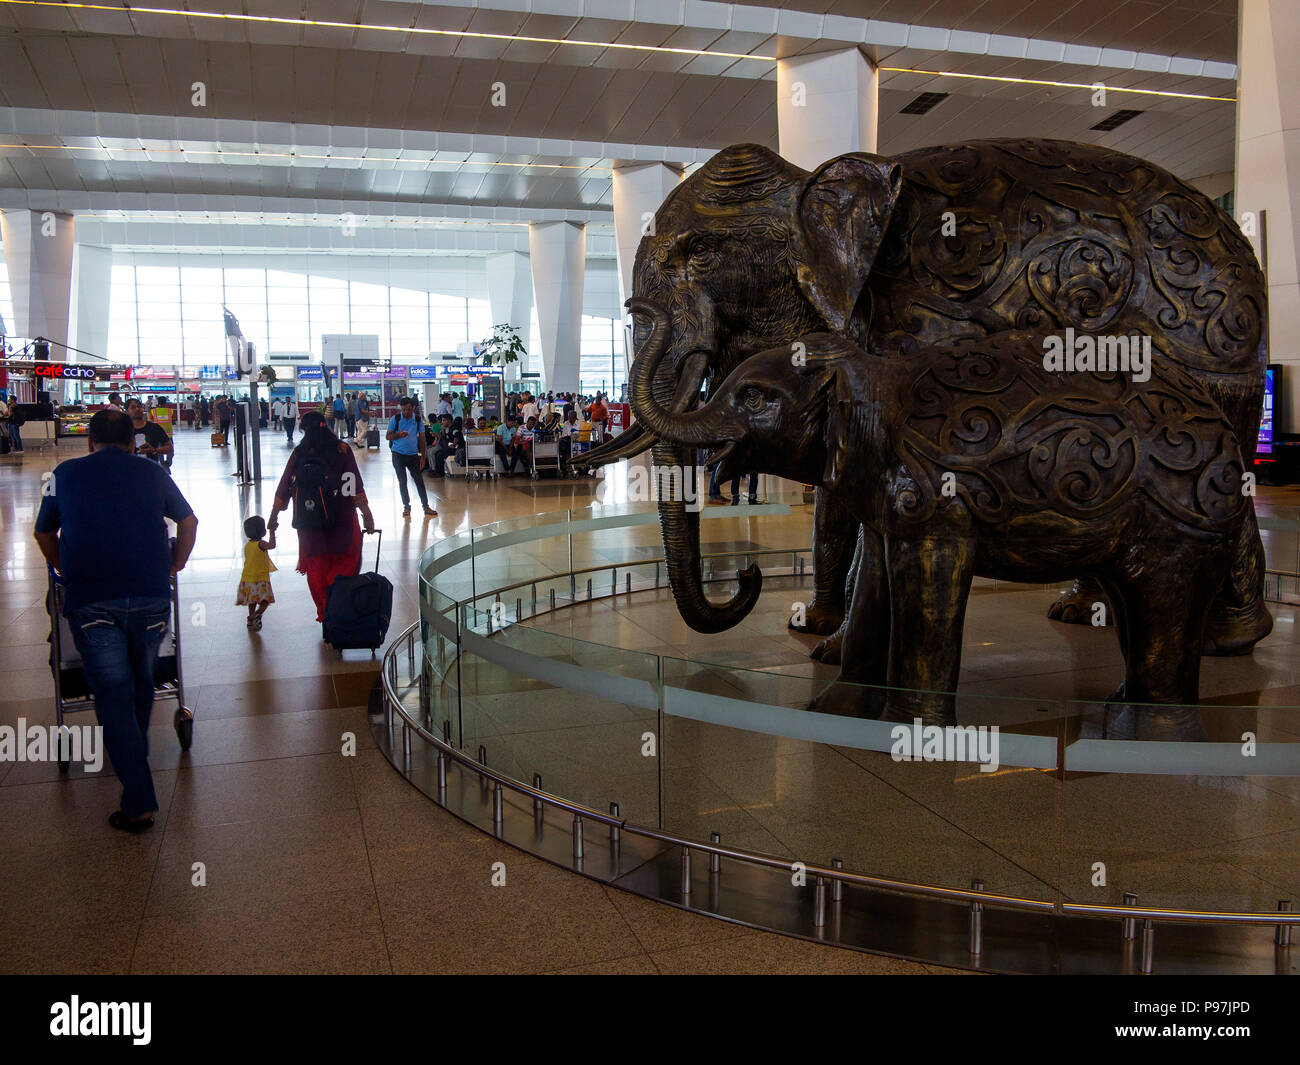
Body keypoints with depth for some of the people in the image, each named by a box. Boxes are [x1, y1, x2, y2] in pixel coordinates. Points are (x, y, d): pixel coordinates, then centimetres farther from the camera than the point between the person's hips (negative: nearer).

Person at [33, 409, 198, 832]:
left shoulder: (66, 473, 11)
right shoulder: (151, 473, 12)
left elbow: (44, 533, 23)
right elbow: (188, 520, 22)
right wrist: (175, 566, 34)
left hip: (90, 601, -1)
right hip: (151, 596, 1)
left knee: (113, 695, 0)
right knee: (141, 685, 20)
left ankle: (139, 803, -3)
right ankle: (137, 756, 41)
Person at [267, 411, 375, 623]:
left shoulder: (299, 453, -1)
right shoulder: (342, 450, -5)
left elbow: (284, 488, 4)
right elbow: (356, 488, -9)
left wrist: (273, 517, 13)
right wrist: (367, 514, -3)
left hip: (308, 524, 2)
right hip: (342, 520, -2)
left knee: (316, 568, 14)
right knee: (347, 562, 11)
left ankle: (325, 613, 19)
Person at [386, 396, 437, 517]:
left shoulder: (418, 420, 1)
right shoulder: (395, 419, -4)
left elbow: (422, 438, 6)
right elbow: (388, 436, -1)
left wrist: (423, 456, 2)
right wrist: (398, 434, -23)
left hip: (413, 454, 1)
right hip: (398, 454, -1)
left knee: (419, 480, -1)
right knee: (402, 481, 5)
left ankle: (426, 507, 2)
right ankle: (406, 506, 16)